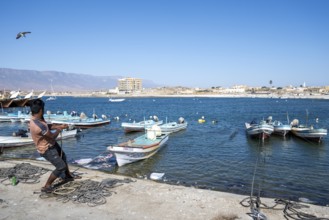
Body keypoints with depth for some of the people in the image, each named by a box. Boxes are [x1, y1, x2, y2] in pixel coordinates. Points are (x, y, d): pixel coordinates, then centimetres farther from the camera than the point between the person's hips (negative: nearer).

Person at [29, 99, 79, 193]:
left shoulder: (37, 118, -6)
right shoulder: (38, 126, -37)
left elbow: (48, 126, 13)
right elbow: (52, 136, -24)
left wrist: (60, 126, 9)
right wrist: (59, 130, -5)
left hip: (52, 144, 10)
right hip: (47, 149, -10)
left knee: (63, 157, 27)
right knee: (61, 166, -3)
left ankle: (68, 176, 48)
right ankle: (46, 186, 11)